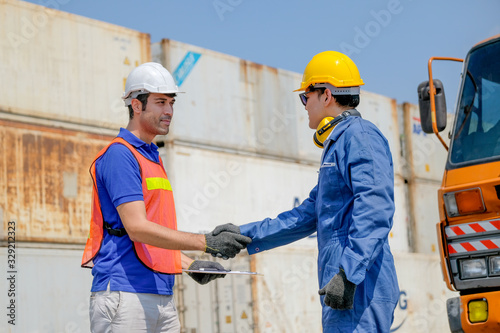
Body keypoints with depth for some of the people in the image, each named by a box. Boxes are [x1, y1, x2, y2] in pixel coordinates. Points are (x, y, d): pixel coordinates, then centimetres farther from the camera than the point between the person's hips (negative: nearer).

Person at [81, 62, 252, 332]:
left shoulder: (153, 158, 20)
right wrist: (206, 242, -21)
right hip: (125, 295, -9)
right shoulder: (119, 154, -9)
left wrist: (189, 264, 10)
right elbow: (137, 228, -19)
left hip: (162, 297, 9)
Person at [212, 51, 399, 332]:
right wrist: (245, 235, 27)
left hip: (360, 289, -10)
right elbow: (309, 216, 30)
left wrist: (348, 274, -28)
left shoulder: (360, 136, -7)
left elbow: (374, 209, -21)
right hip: (351, 290, 10)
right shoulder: (338, 144, 25)